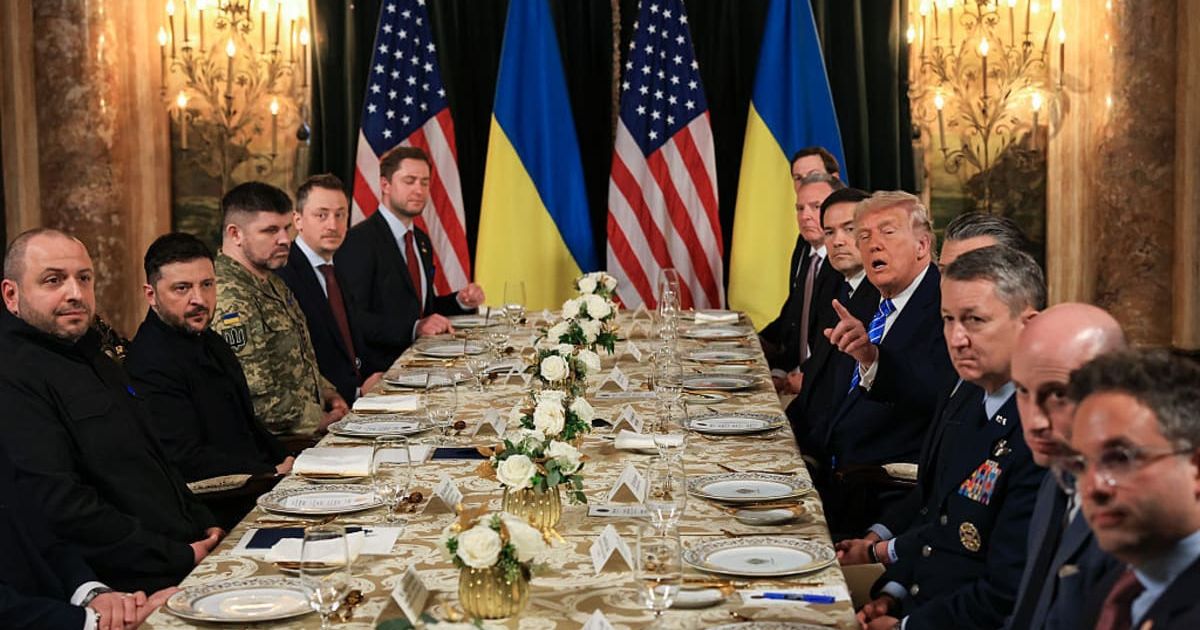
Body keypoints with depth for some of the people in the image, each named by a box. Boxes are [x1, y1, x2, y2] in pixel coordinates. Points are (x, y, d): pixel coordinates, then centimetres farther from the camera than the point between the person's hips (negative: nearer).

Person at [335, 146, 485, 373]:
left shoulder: (422, 241, 18)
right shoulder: (358, 241, -10)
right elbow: (353, 319, -18)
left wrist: (461, 301, 8)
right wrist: (414, 328, -27)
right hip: (377, 372, -8)